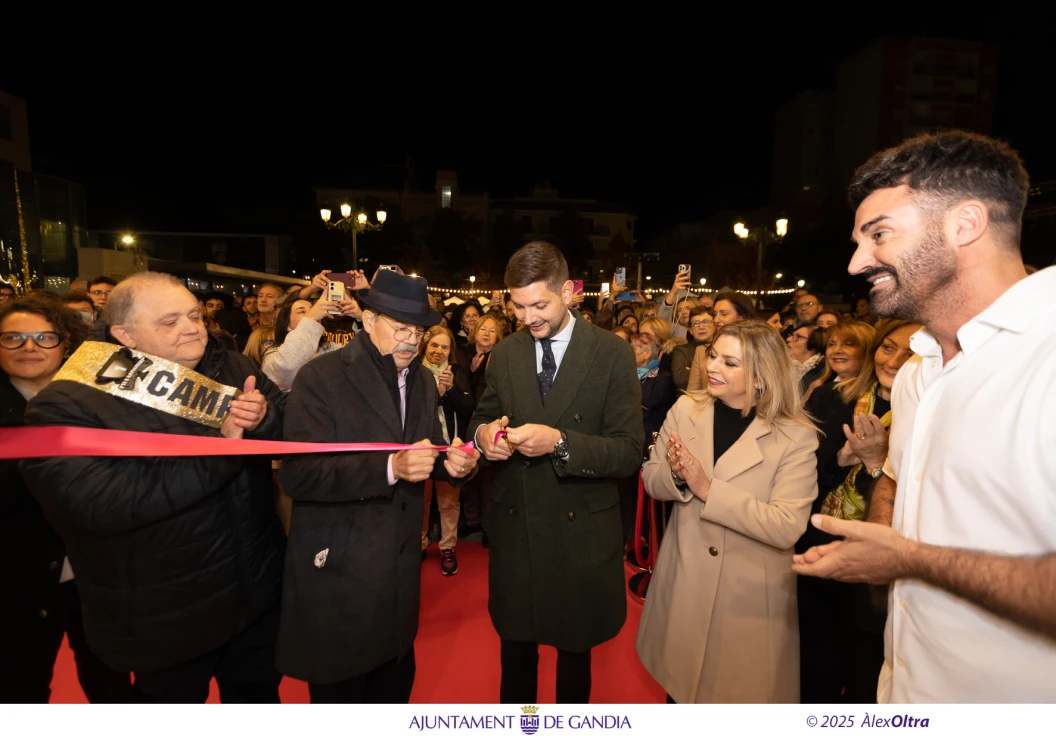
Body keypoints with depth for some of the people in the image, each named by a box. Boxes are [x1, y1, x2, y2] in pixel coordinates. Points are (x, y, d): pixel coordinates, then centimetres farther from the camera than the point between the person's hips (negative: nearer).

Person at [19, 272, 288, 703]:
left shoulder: (232, 369, -1)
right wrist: (221, 447, -31)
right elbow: (96, 501, -29)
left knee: (259, 696, 25)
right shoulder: (67, 406, -15)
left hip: (256, 590, 4)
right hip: (163, 620, -3)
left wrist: (264, 419, -26)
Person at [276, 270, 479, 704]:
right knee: (340, 692, 14)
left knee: (395, 687, 21)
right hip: (337, 568, -5)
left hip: (401, 567, 6)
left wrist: (452, 463, -13)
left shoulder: (423, 381, 7)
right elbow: (298, 474, -22)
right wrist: (389, 468, -33)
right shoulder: (321, 378, -14)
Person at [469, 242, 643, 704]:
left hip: (581, 533, -2)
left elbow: (629, 453, -14)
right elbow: (482, 417, 10)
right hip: (514, 528, 3)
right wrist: (484, 432, -14)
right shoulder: (504, 353, 1)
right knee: (515, 650, 21)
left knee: (575, 650, 20)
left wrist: (559, 442, -28)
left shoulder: (613, 354, -11)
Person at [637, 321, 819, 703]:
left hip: (751, 597, -3)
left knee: (743, 690, 16)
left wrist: (708, 489, -27)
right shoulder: (685, 409, -6)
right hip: (683, 586, 3)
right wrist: (676, 476, -21)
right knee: (679, 679, 22)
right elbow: (650, 477, 1)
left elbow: (787, 527, -22)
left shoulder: (796, 436, -15)